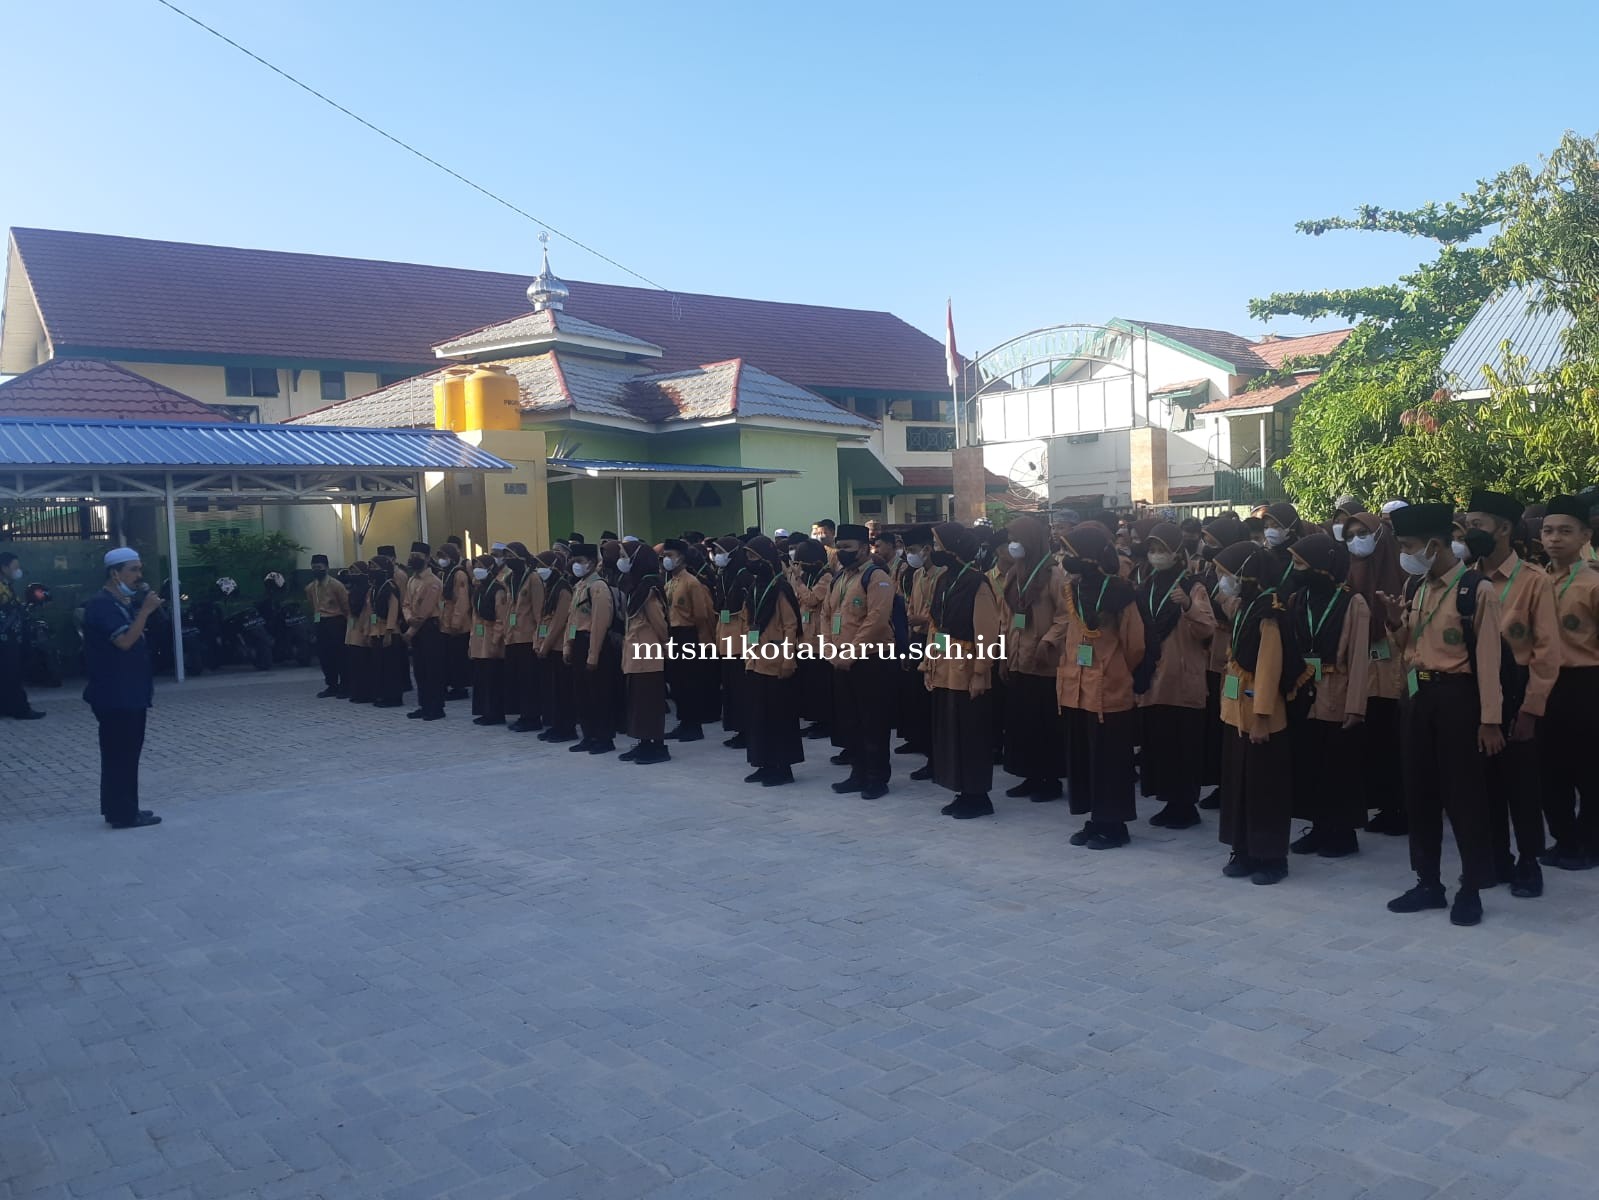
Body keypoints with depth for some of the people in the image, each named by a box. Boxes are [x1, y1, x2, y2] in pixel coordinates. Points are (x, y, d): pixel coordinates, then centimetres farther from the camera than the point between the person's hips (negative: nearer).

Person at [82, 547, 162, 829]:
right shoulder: (101, 604, -14)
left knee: (126, 753, 14)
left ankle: (121, 809, 21)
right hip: (115, 696, -10)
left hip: (130, 693, 10)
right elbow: (125, 641, -25)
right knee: (120, 754, -5)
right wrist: (146, 610, -24)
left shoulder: (124, 603, 16)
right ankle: (123, 813, -1)